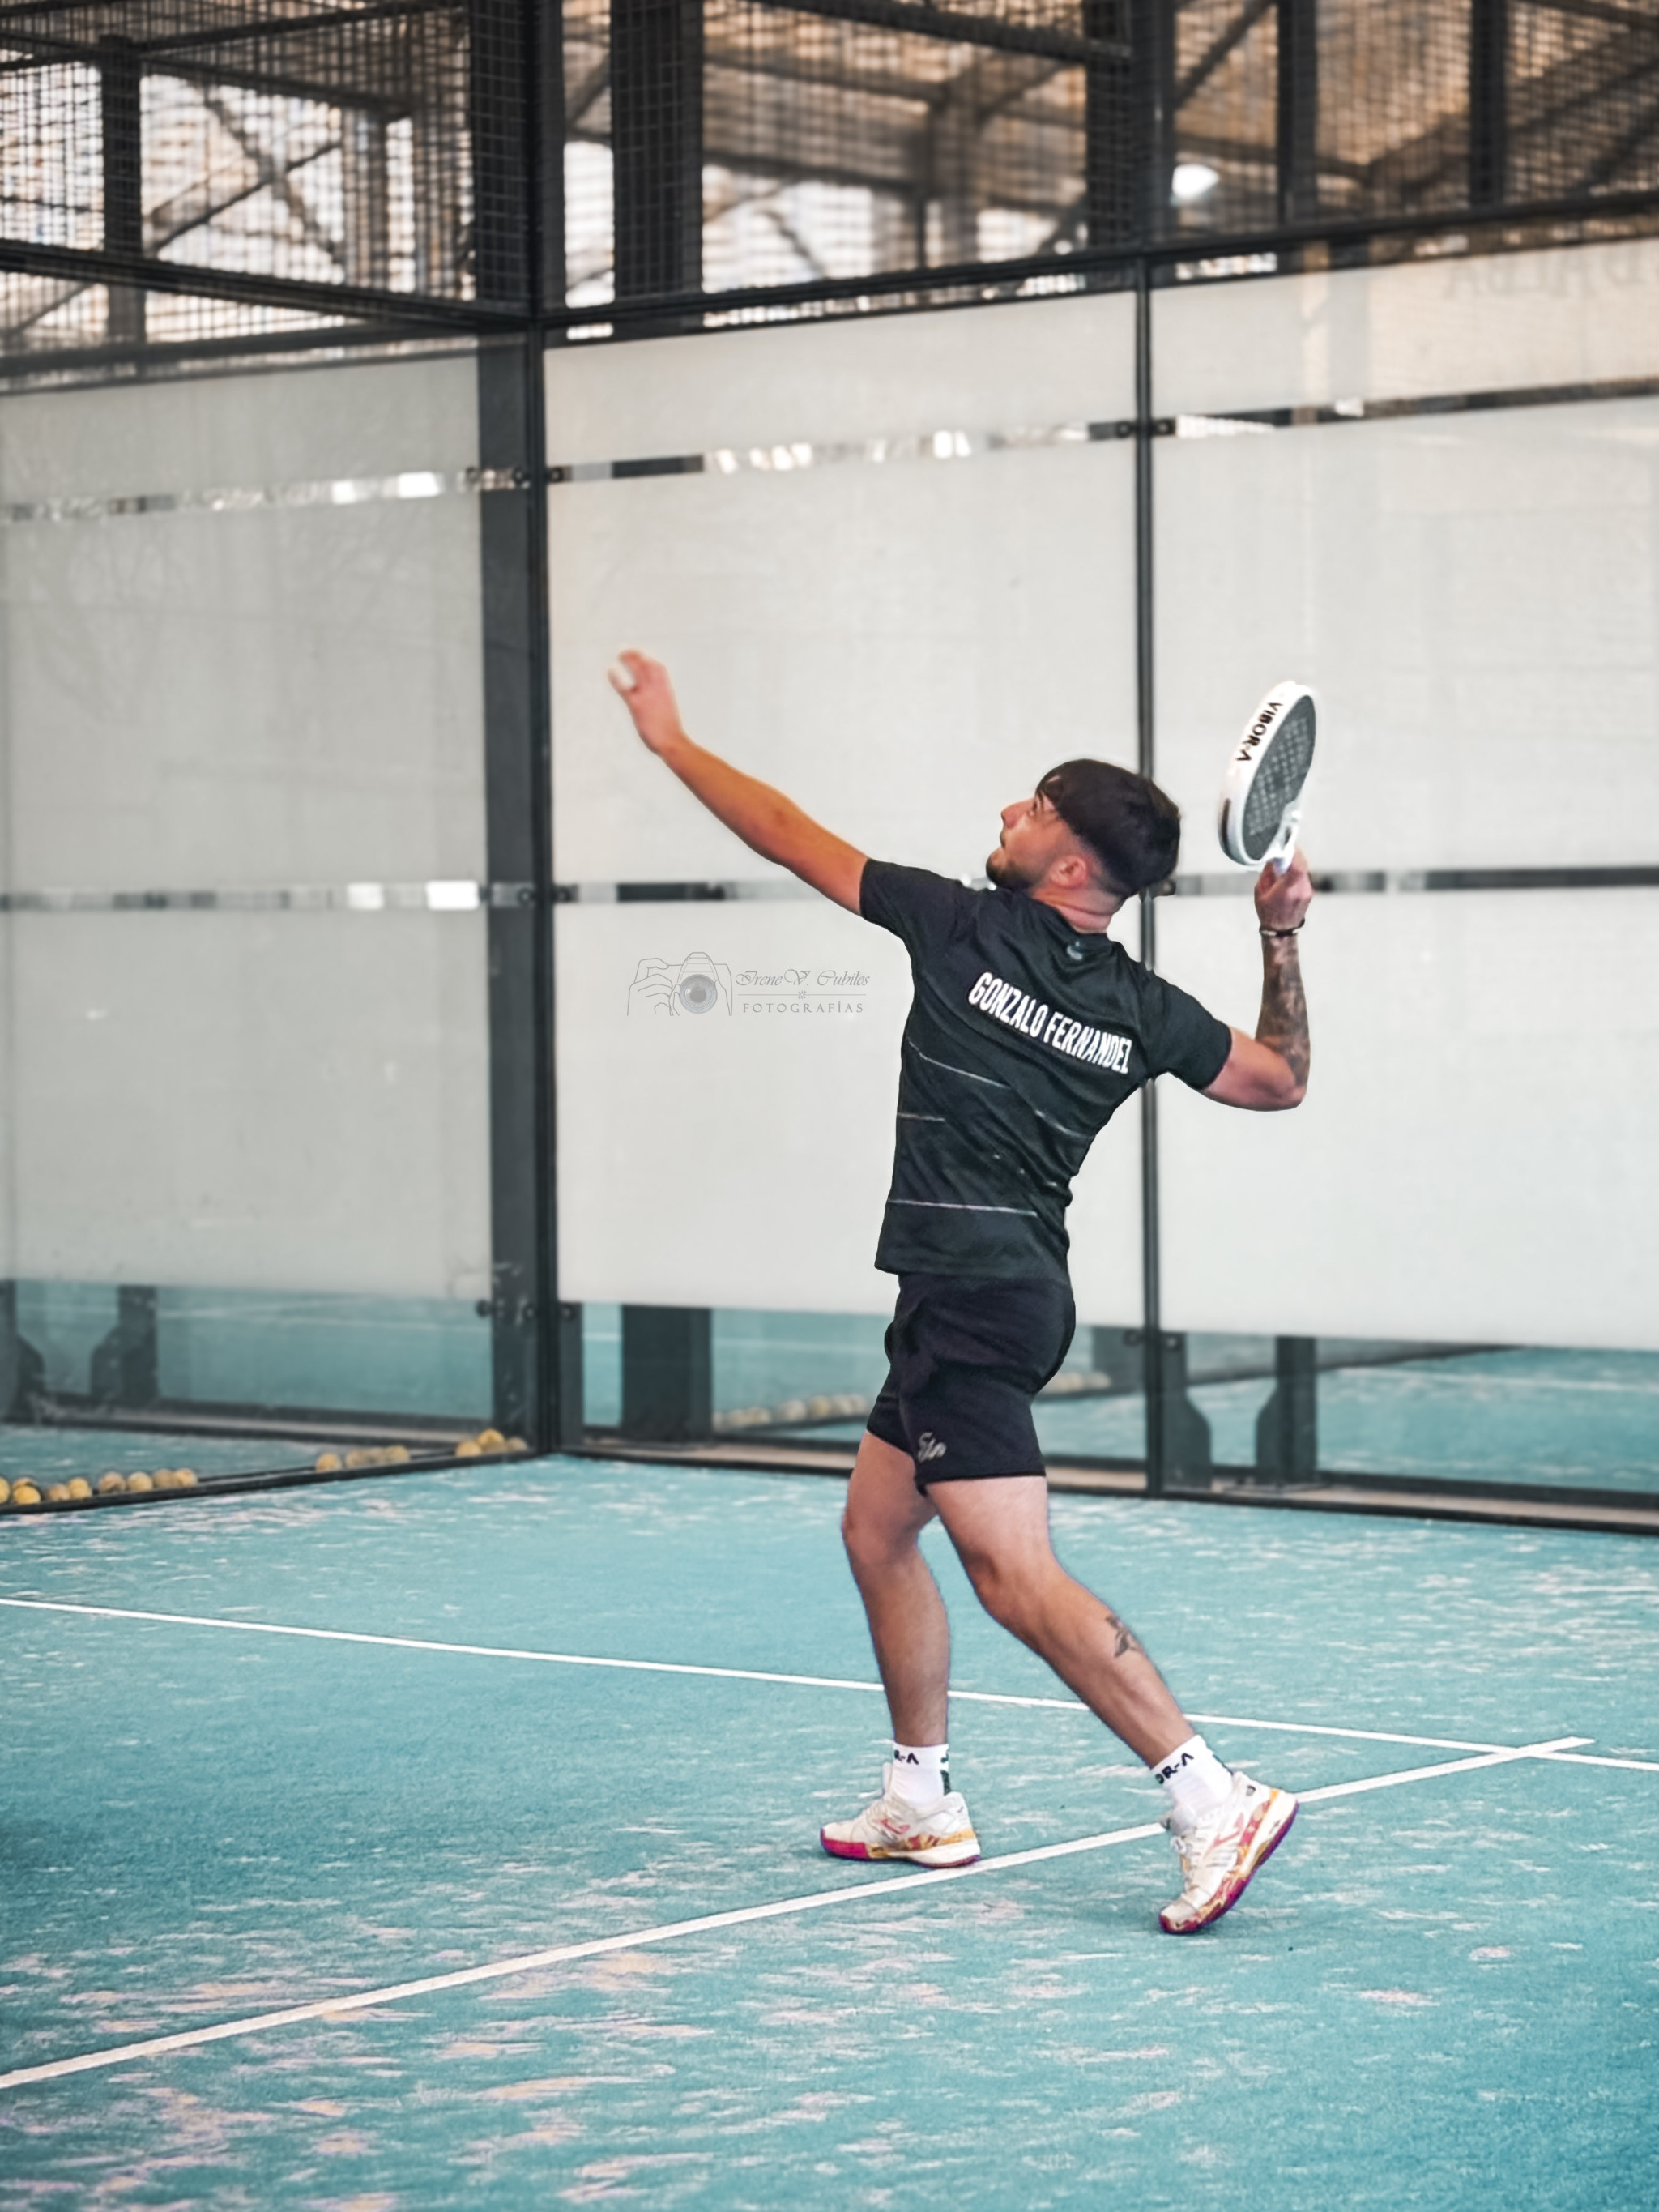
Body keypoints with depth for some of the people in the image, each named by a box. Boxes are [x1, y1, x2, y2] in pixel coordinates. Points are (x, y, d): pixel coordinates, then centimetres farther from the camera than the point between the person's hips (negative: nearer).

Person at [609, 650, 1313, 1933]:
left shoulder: (963, 927, -10)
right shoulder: (1142, 1011, 4)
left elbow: (792, 839, 0)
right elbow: (1281, 1081, 16)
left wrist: (674, 741, 13)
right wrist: (1283, 940, 11)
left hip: (970, 1292, -9)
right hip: (1020, 1289, 9)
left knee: (1015, 1574, -14)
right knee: (877, 1530, 21)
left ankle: (1215, 1802, -22)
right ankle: (922, 1803, 28)